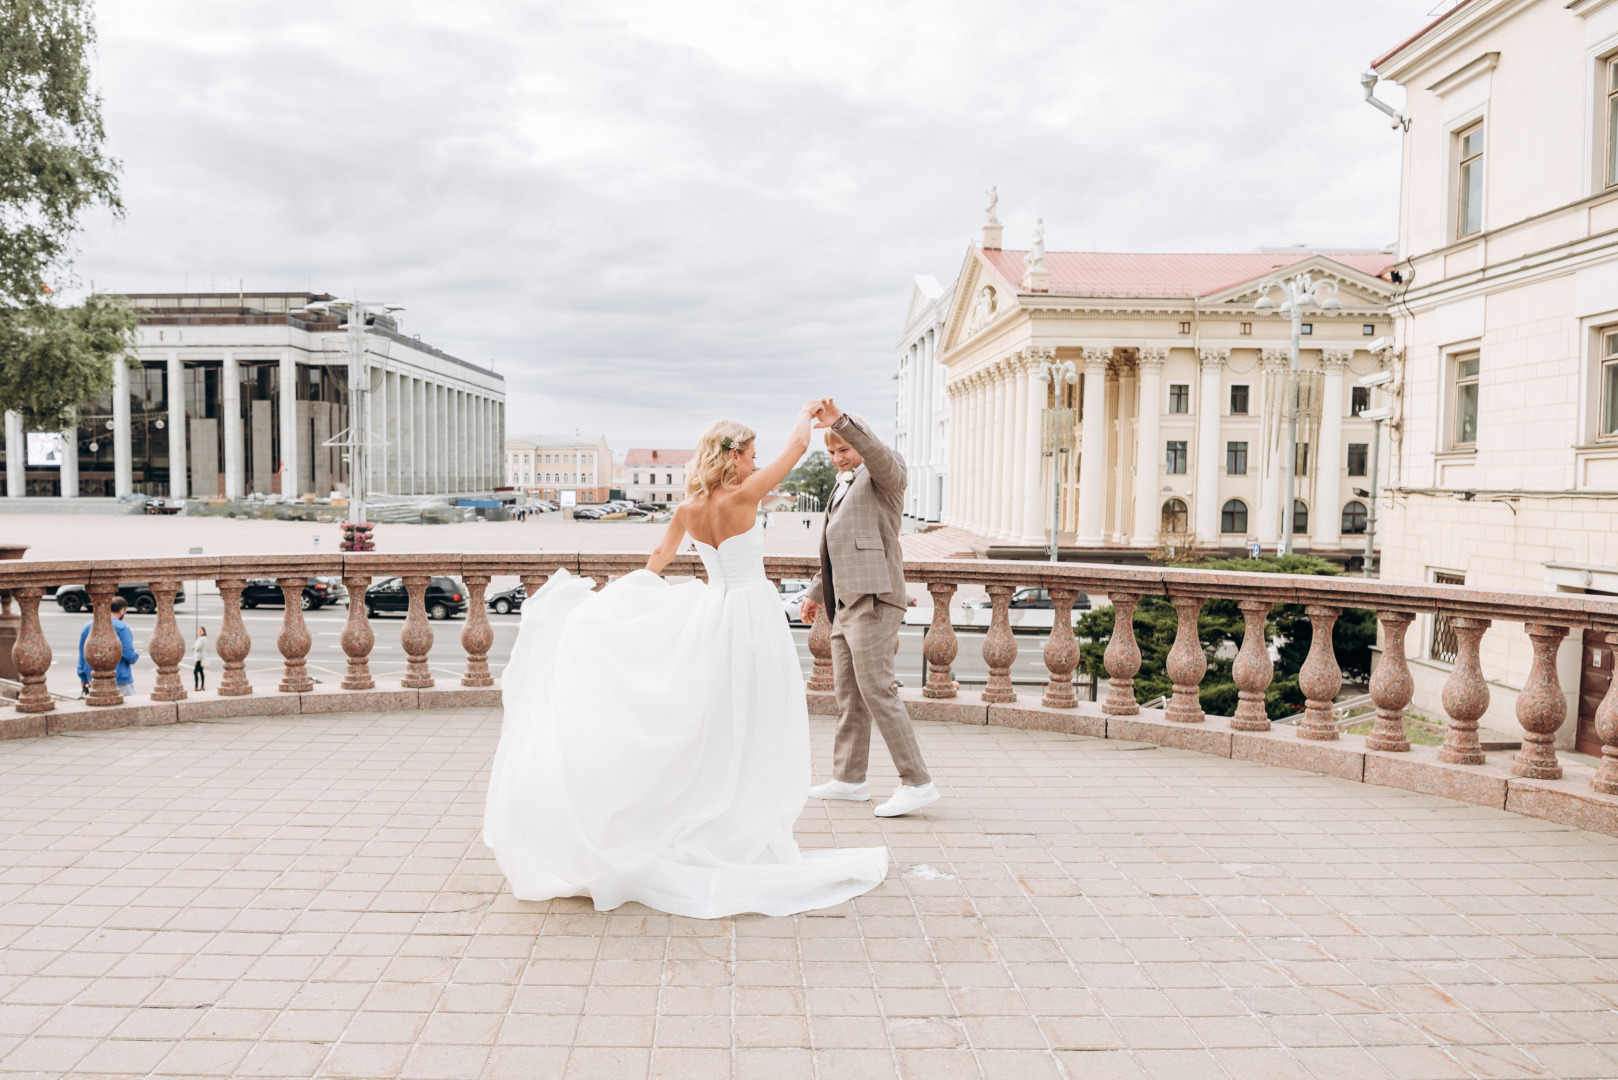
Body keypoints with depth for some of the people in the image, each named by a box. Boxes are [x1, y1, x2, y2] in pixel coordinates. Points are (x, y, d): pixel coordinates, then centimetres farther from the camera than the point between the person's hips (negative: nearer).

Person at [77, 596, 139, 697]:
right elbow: (129, 656, -16)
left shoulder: (88, 626, 5)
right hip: (120, 681, -6)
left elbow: (82, 655, 10)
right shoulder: (122, 628, -14)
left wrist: (84, 679, 16)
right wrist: (136, 655, 7)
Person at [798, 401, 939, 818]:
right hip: (846, 603, 10)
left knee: (877, 691, -13)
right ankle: (849, 779, 21)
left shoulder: (885, 475, -2)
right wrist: (816, 591, 26)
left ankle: (917, 782, -8)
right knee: (848, 694, 12)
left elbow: (879, 454, -28)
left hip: (873, 600, -9)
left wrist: (842, 422, -38)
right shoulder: (844, 486, 24)